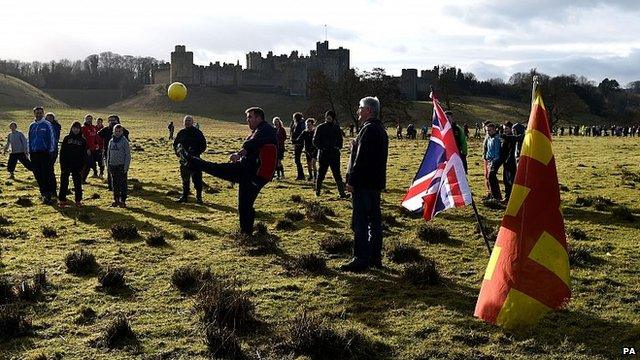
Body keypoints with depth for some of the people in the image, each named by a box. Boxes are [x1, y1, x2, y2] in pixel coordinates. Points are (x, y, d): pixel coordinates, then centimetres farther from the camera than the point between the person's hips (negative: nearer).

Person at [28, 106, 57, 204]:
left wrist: (51, 151, -8)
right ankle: (44, 192, 16)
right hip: (34, 153, 5)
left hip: (45, 153, -5)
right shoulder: (32, 126, 13)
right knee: (38, 174, 6)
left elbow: (52, 138, -3)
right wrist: (30, 151, 14)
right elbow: (30, 140, 20)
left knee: (48, 173, -7)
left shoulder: (47, 125, -2)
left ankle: (49, 193, -5)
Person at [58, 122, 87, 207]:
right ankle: (62, 200, 10)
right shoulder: (66, 138, 4)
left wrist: (82, 166, -5)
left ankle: (78, 200, 15)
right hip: (66, 165, 0)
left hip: (77, 165, 0)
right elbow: (62, 152, 2)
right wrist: (62, 164, -5)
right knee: (64, 183, 3)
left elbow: (84, 154, 3)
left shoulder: (83, 140, 4)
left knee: (78, 184, 6)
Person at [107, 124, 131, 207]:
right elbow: (108, 154, 16)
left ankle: (123, 201, 4)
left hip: (121, 166, -5)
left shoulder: (124, 141, -6)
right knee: (114, 184, 10)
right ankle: (116, 200, 18)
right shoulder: (111, 141, 9)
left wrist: (126, 167, -13)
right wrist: (108, 165, 11)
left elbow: (128, 155, -8)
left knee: (122, 184, -2)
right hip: (113, 166, 5)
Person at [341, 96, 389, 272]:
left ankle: (361, 259, -5)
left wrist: (351, 181, -19)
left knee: (360, 222, -7)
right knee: (374, 220, 12)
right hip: (376, 183, 10)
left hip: (363, 184, -10)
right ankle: (375, 257, 19)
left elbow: (361, 159, -21)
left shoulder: (368, 129, -16)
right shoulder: (380, 129, 16)